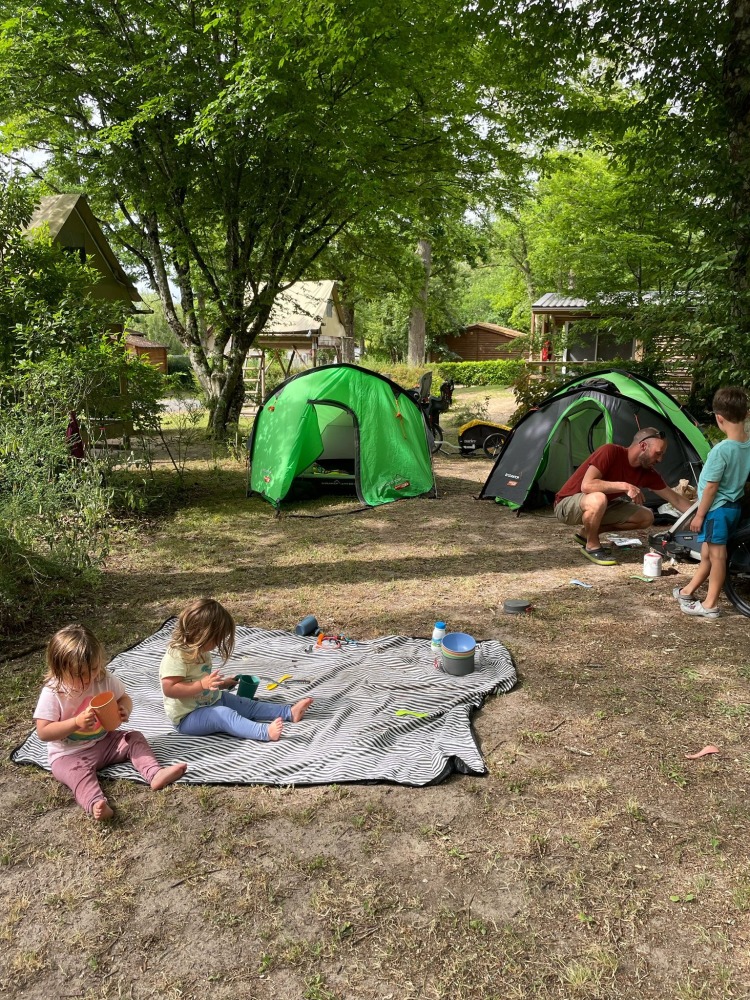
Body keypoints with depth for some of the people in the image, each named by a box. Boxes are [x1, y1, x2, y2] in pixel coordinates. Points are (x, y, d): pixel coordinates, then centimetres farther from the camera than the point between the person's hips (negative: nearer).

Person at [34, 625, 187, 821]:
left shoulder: (105, 679, -8)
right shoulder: (52, 693, -19)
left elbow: (124, 698, 8)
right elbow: (43, 732, -18)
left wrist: (124, 711, -17)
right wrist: (76, 722, -31)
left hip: (103, 742, 5)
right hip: (69, 755, -5)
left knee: (134, 738, -12)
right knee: (78, 772, -33)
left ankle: (155, 774, -30)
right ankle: (96, 804, -57)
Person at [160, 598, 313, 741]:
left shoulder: (200, 652, 8)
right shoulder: (176, 656, -24)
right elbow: (169, 689, -31)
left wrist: (221, 684, 18)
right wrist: (203, 685, -36)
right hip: (188, 717, -10)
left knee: (248, 705, 3)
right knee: (223, 714, -33)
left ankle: (289, 712, 1)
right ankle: (264, 732, -53)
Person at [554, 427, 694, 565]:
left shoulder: (647, 473, -5)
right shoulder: (610, 452, -26)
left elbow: (675, 499, 3)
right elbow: (586, 485, -35)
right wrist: (625, 486, -36)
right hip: (567, 505, -8)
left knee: (646, 517, -1)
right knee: (598, 499, -41)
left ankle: (586, 533, 4)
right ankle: (592, 546, -14)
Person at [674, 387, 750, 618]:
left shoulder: (721, 449, -24)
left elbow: (711, 487, -19)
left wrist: (699, 514, -10)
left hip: (717, 508, -8)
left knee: (716, 554, 0)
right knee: (708, 552, 17)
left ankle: (710, 605, 10)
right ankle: (688, 591, 30)